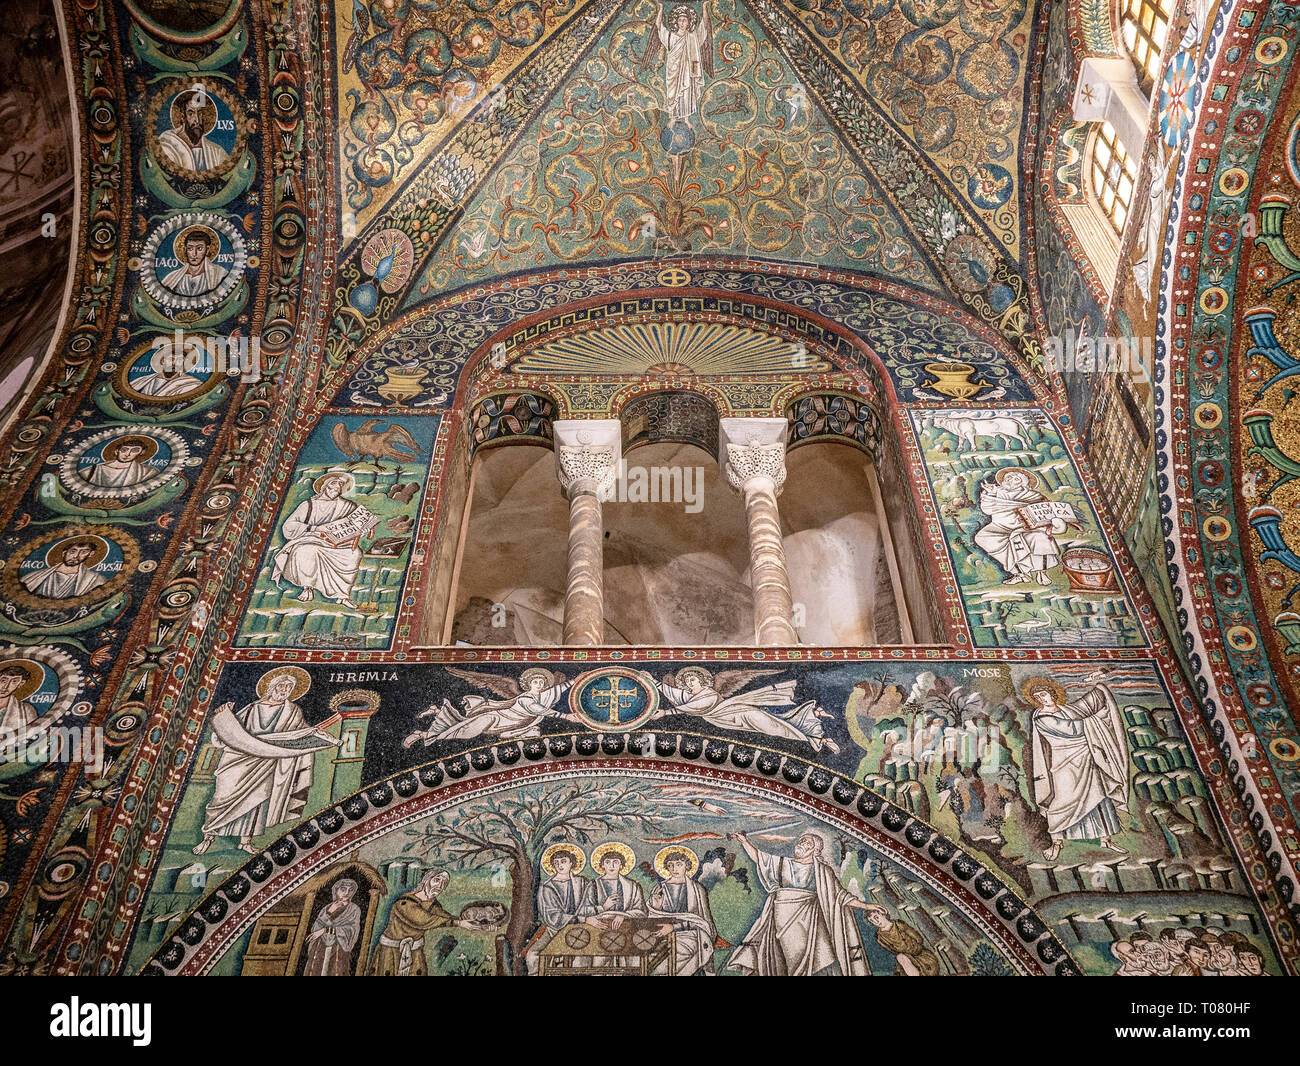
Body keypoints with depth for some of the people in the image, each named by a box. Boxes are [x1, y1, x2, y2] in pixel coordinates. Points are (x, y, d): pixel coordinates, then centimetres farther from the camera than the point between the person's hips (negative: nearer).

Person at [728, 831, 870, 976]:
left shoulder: (821, 870, 10)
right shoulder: (784, 863, 17)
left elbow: (840, 895, 9)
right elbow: (758, 858, 18)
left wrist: (865, 906, 2)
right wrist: (744, 841, 9)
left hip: (807, 918, -2)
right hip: (783, 919, 2)